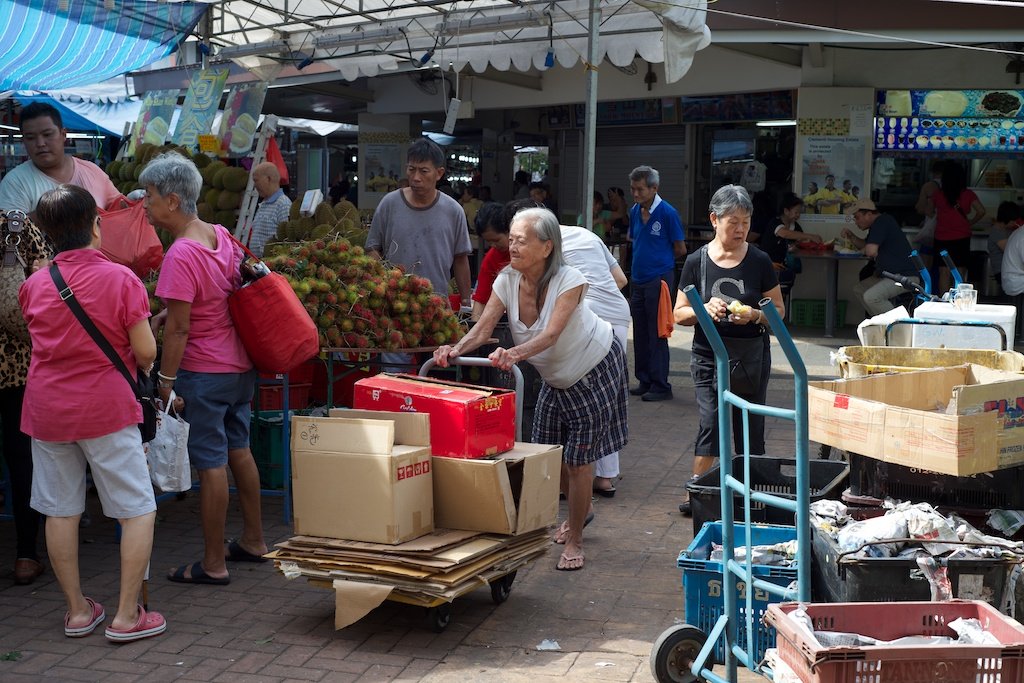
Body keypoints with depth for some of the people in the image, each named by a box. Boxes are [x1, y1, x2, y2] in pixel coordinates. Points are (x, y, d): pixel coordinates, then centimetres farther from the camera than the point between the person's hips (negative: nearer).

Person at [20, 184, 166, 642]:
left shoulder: (33, 285, 2)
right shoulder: (120, 278, -10)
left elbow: (39, 341, 12)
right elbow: (146, 351, -11)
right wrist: (143, 366, 11)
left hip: (46, 410, 5)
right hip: (106, 408, -4)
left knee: (60, 511, 12)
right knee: (138, 511, 5)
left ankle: (77, 611, 21)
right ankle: (127, 616, 4)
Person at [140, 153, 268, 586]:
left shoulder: (180, 255, -22)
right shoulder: (221, 236, 4)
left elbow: (178, 329, -21)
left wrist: (166, 380, -12)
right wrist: (168, 313, 12)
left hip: (204, 372, -9)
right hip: (240, 366, 9)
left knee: (211, 464, 0)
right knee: (239, 451, 19)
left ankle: (213, 564, 10)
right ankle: (253, 541, 32)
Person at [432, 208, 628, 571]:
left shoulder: (569, 281, -31)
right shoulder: (507, 281, -16)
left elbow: (550, 335, -42)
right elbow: (483, 328, -24)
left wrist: (514, 354, -60)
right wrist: (455, 350, -45)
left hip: (596, 368, -6)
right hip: (556, 376, 6)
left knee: (578, 459, -5)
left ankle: (574, 541, 12)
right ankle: (581, 510, 42)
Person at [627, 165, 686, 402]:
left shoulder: (667, 213, -11)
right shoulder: (634, 212, 9)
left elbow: (680, 250, -3)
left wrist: (660, 260, 10)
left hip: (658, 280, -7)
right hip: (638, 280, 7)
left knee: (657, 335, -4)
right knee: (640, 335, 12)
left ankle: (660, 386, 2)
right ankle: (645, 382, 22)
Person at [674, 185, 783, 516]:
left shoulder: (759, 261, 0)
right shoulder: (697, 262, 0)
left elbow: (779, 310, 5)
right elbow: (680, 314, 4)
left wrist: (754, 315, -15)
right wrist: (705, 310, -17)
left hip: (751, 355, 1)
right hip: (708, 354, -1)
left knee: (750, 427, 5)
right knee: (711, 422, -9)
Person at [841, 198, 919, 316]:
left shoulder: (882, 222, -17)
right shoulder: (877, 223, 16)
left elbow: (871, 251, -28)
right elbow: (864, 245, 31)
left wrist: (863, 251, -4)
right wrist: (852, 237, 12)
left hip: (905, 275, -11)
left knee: (870, 297, -26)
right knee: (858, 290, 11)